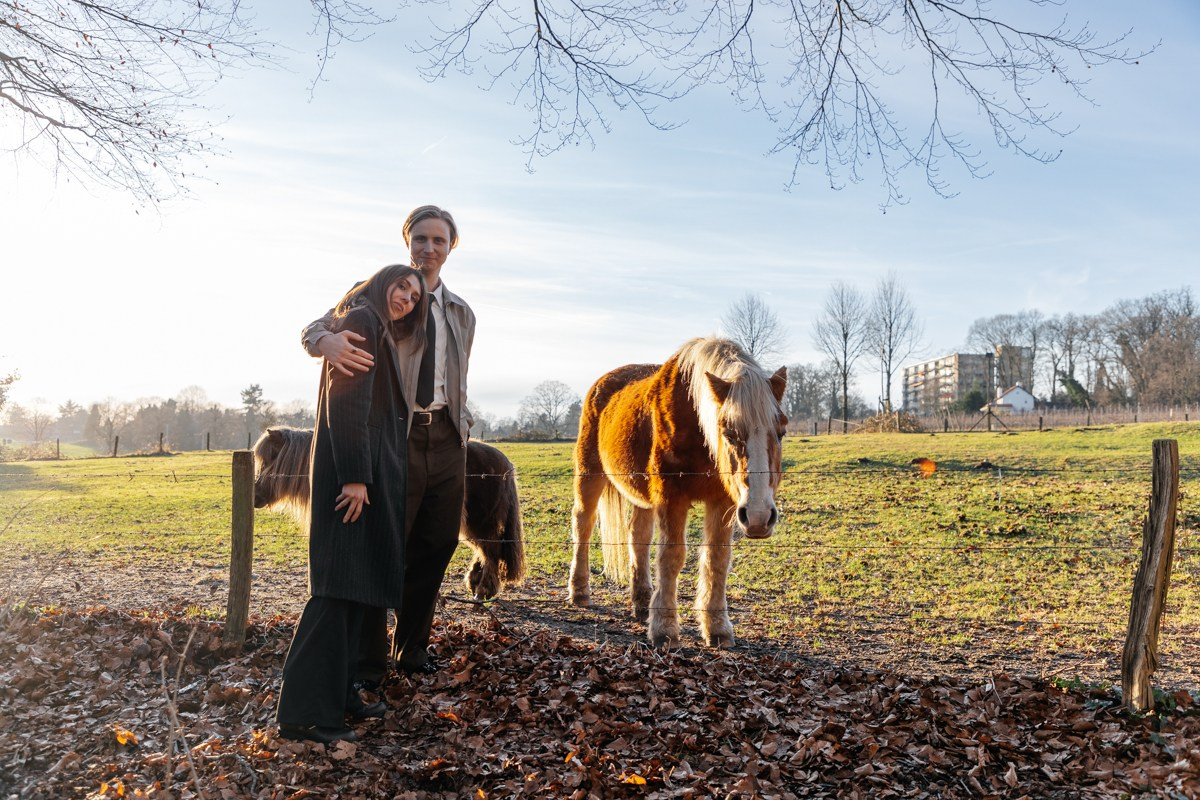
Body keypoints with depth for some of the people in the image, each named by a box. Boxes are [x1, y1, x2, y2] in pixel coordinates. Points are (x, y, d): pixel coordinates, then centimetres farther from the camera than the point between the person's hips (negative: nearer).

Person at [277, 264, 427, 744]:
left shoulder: (377, 332, 22)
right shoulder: (362, 320, -8)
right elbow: (346, 403, -19)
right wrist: (355, 476, -23)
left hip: (370, 469, 10)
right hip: (354, 470, -10)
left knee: (354, 585, 12)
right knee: (339, 585, -9)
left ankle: (337, 696, 20)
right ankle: (304, 713, -5)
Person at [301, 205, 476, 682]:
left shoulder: (461, 314, 16)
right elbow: (314, 329, -7)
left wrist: (462, 426, 10)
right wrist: (326, 341, -30)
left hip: (446, 438, 5)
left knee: (436, 546, 9)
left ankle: (411, 649, 24)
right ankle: (368, 662, 9)